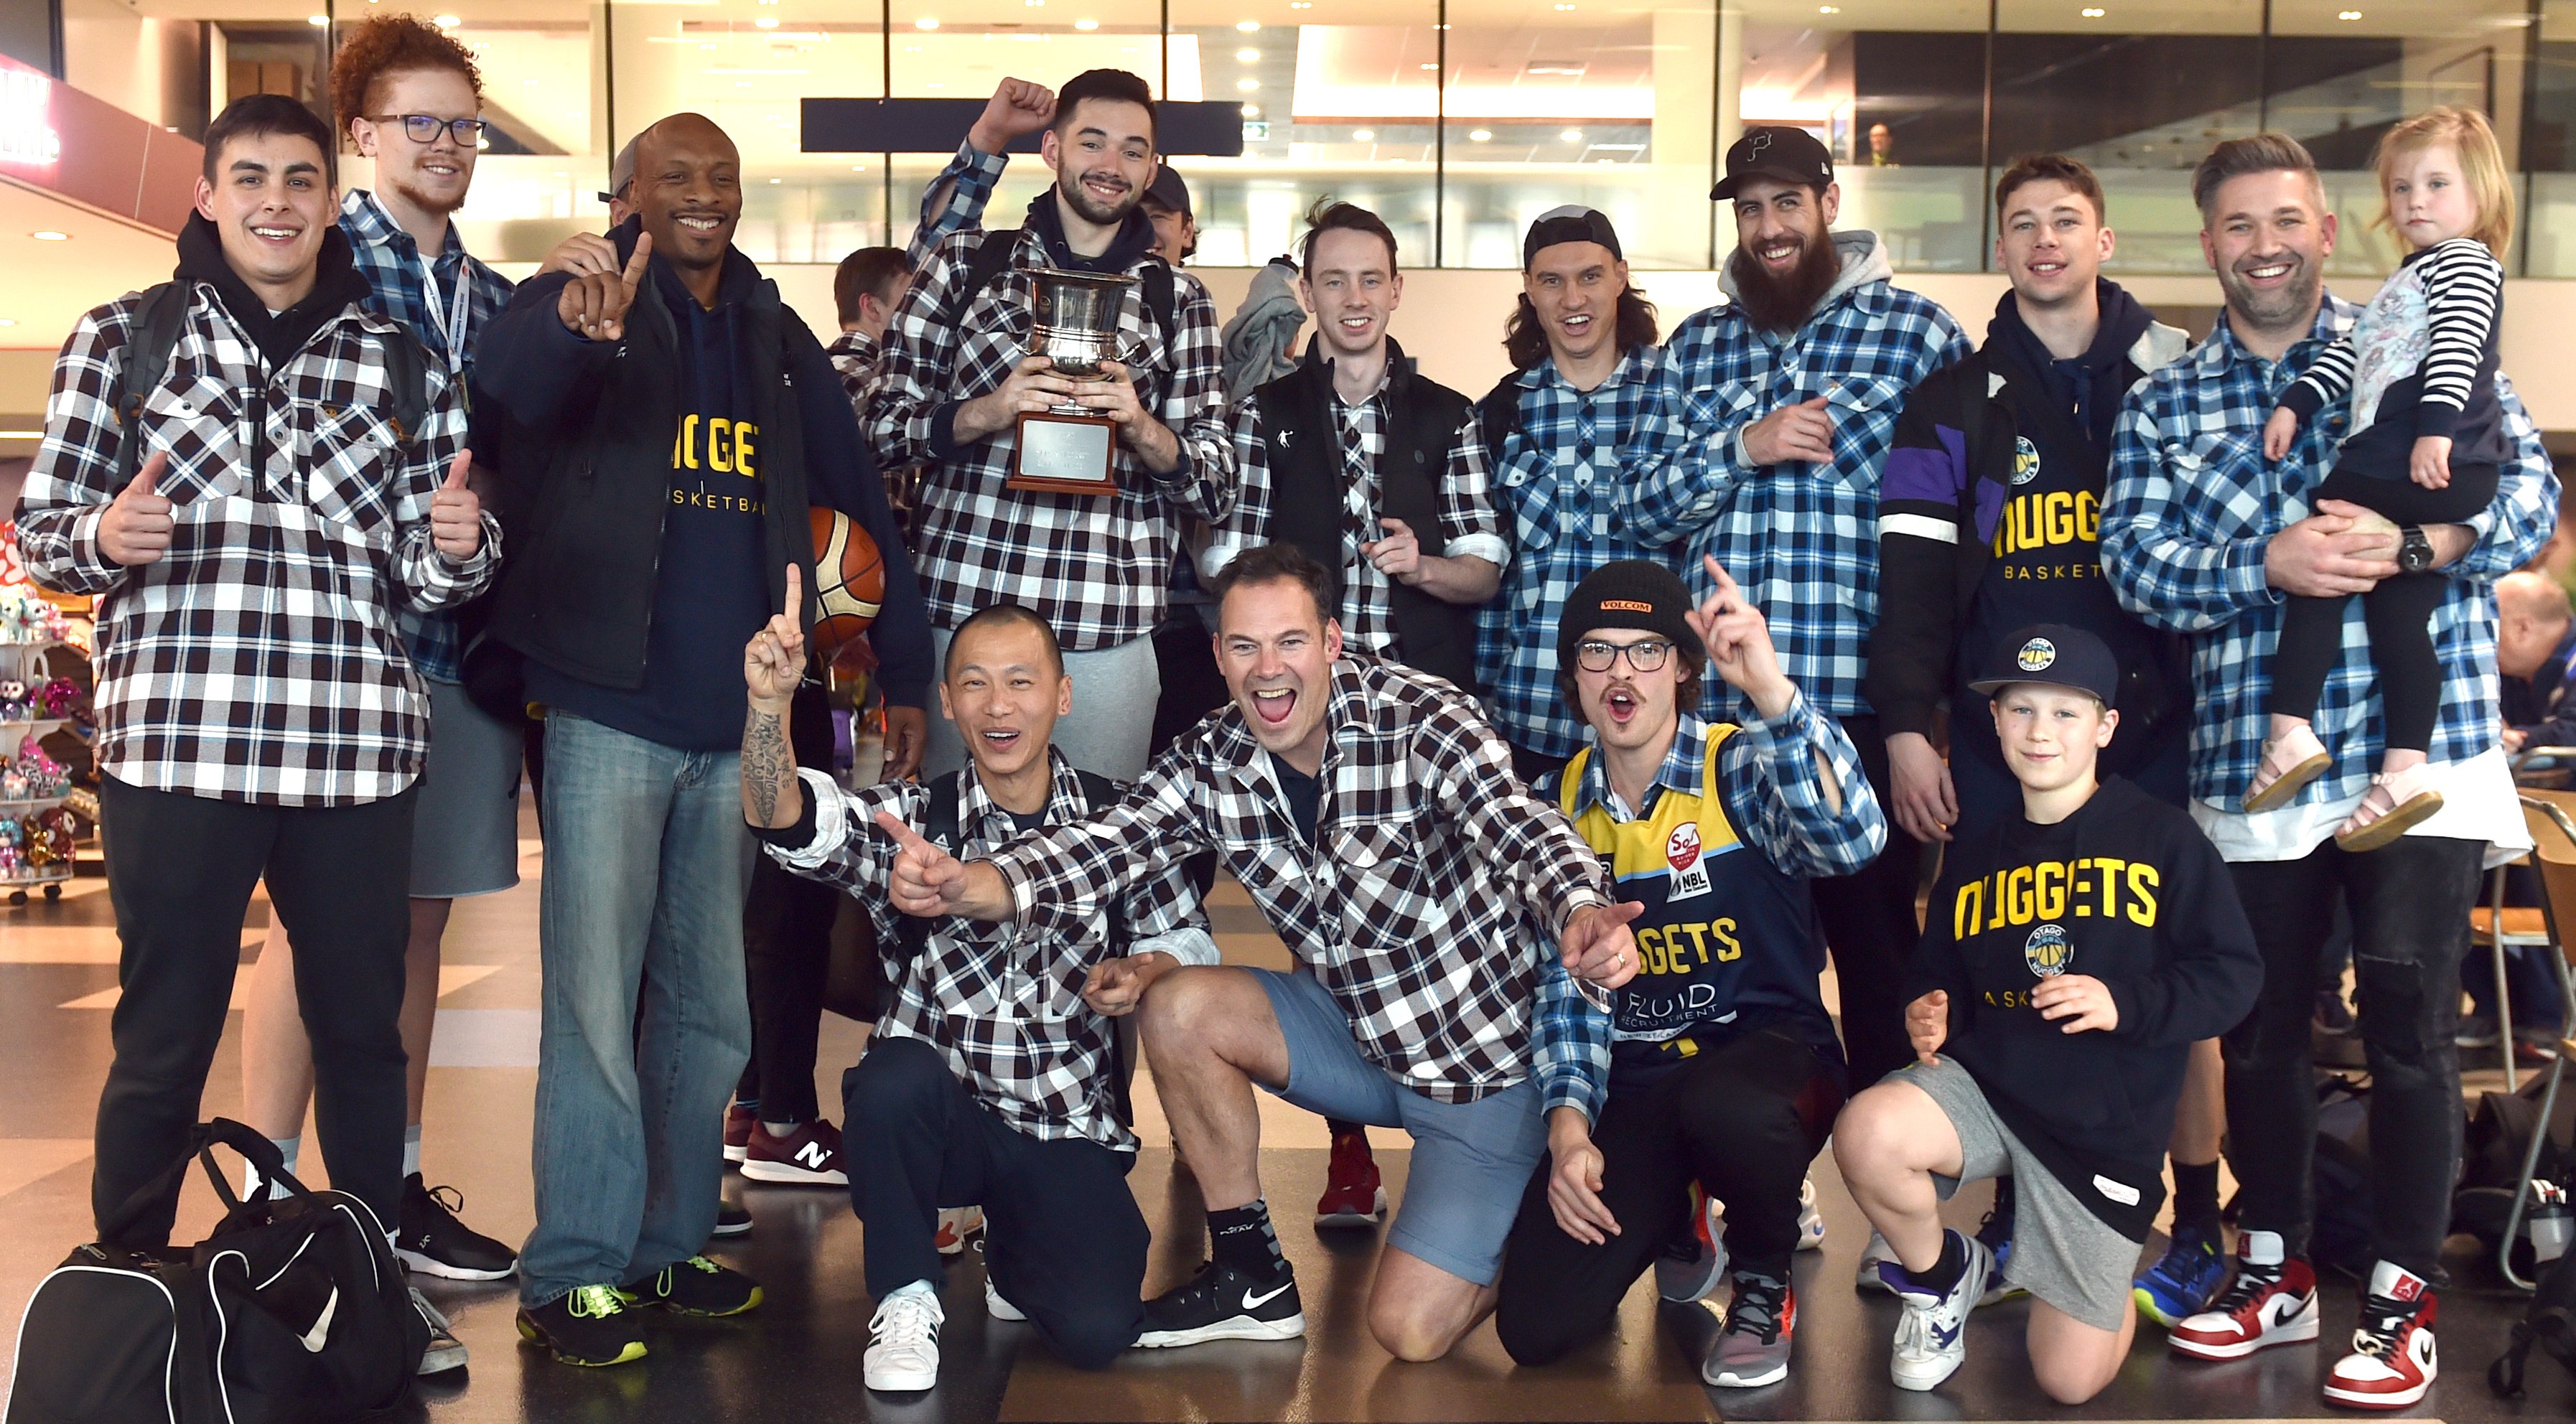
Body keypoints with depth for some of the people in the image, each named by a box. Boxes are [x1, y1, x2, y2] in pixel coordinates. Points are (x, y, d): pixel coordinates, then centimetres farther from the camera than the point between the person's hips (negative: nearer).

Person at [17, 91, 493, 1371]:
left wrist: (457, 547, -11)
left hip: (356, 747, 2)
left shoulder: (403, 365, 11)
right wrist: (101, 536, -14)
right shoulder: (124, 338, 7)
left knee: (361, 1030, 11)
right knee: (162, 1039, 6)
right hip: (172, 738, -1)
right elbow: (40, 531, 9)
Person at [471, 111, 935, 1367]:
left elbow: (861, 498, 14)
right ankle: (571, 1274, 7)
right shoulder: (581, 307, -2)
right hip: (613, 710, -5)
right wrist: (572, 333, -48)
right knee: (597, 1002, -2)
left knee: (710, 1009, 12)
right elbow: (504, 384, -25)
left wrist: (904, 665, 9)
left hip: (734, 721, 5)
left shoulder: (777, 340, 13)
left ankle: (668, 1242, 25)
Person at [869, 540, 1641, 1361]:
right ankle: (1251, 1277, 4)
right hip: (1367, 1038, 5)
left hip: (1494, 1054, -5)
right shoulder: (1208, 769, -8)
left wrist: (1582, 915, -61)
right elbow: (1086, 856, -20)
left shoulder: (1421, 721, -22)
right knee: (1177, 1008, -13)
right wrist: (960, 887, -41)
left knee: (1410, 1331, -13)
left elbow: (1524, 833, -37)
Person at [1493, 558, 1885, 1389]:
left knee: (1723, 1106, -42)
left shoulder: (1741, 768, -8)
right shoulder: (1557, 807, 5)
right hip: (1633, 1082, 4)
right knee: (1535, 1327, -13)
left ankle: (1764, 1285, -6)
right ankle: (1676, 1214, 21)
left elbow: (1854, 840, -30)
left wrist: (1772, 690, -42)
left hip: (1769, 1049, -3)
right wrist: (1568, 1126, -9)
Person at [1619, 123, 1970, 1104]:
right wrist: (1743, 448, -10)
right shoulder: (1694, 348, 14)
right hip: (1718, 703, 3)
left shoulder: (1920, 333, 3)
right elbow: (1638, 510, 6)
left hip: (1862, 703, -3)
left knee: (1875, 941, 5)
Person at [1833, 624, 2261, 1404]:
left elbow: (2233, 975, -7)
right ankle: (1943, 1275, 1)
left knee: (2070, 1380, -3)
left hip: (2105, 1126, -3)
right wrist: (1929, 1011, -3)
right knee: (1867, 1133, -32)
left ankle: (2106, 1288, 35)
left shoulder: (2163, 838, -4)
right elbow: (1938, 972, 20)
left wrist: (2124, 1005, -23)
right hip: (1982, 1081, 3)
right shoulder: (1976, 849, 10)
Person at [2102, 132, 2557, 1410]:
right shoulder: (2159, 406, 10)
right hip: (2250, 766, 3)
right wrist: (2266, 566, -19)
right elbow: (2134, 563, -2)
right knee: (2259, 1026, 12)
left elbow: (2530, 485, -3)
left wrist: (2429, 539, -23)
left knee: (2409, 1023, 0)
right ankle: (2275, 1268, 29)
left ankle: (2403, 1293, 16)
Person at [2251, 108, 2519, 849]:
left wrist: (2437, 426, -27)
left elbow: (2457, 346, -15)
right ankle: (2406, 769, 0)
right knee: (2396, 614, 4)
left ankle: (2291, 734, -16)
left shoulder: (2465, 262, 1)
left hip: (2432, 470, -10)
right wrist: (2297, 402, 21)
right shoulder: (2409, 280, 31)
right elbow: (2351, 352, 32)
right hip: (2386, 470, 10)